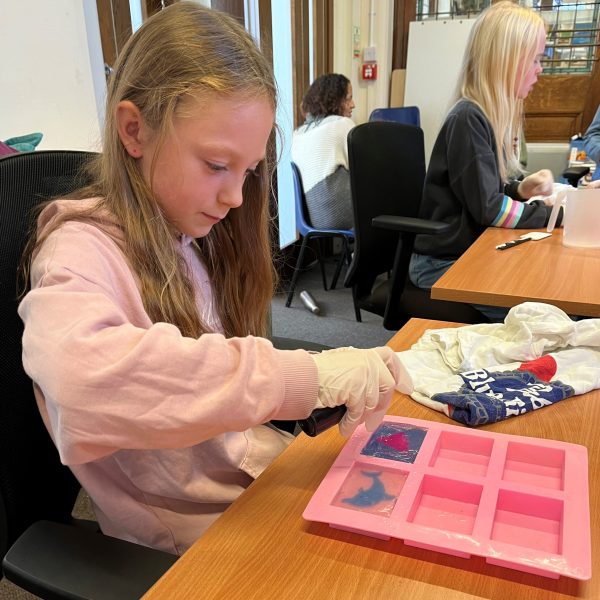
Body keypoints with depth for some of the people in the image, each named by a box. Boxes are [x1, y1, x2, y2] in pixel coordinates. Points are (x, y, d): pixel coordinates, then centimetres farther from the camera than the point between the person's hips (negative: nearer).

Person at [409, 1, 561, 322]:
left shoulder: (492, 115, 9)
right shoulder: (468, 119, -18)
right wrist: (558, 214, -11)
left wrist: (520, 189, 0)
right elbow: (489, 209, -19)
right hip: (444, 264, -9)